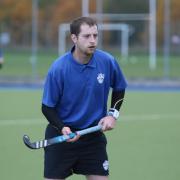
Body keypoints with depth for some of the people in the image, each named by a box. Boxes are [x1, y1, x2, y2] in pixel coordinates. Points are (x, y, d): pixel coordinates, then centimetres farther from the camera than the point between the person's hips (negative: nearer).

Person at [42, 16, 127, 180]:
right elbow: (47, 107, -9)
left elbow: (119, 88, 12)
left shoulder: (108, 62, -9)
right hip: (61, 135, -2)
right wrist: (63, 128, -25)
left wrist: (113, 114, -2)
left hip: (93, 135, 3)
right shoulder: (58, 69, -17)